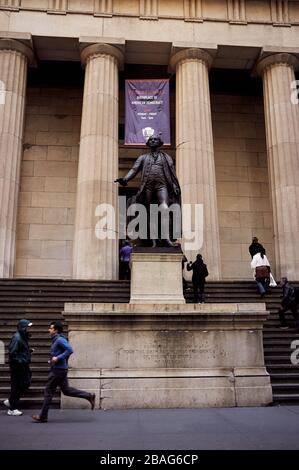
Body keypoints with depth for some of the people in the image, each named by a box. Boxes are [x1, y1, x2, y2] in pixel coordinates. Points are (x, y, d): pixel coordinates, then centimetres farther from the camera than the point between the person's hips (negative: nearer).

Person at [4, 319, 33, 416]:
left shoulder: (23, 337, 11)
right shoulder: (17, 338, -19)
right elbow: (12, 353, -23)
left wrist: (29, 350, 5)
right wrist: (21, 361, -22)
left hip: (23, 365, 10)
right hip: (17, 366, -10)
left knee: (26, 384, 13)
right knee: (16, 386, 0)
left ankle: (10, 401, 27)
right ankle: (12, 409, 13)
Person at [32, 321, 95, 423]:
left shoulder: (60, 340, -16)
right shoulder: (56, 340, 14)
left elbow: (70, 350, -26)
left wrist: (58, 358, -24)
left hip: (58, 370, -10)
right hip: (61, 369, 10)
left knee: (48, 391, 0)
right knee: (66, 390, 13)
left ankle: (42, 417, 11)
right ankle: (89, 396, 13)